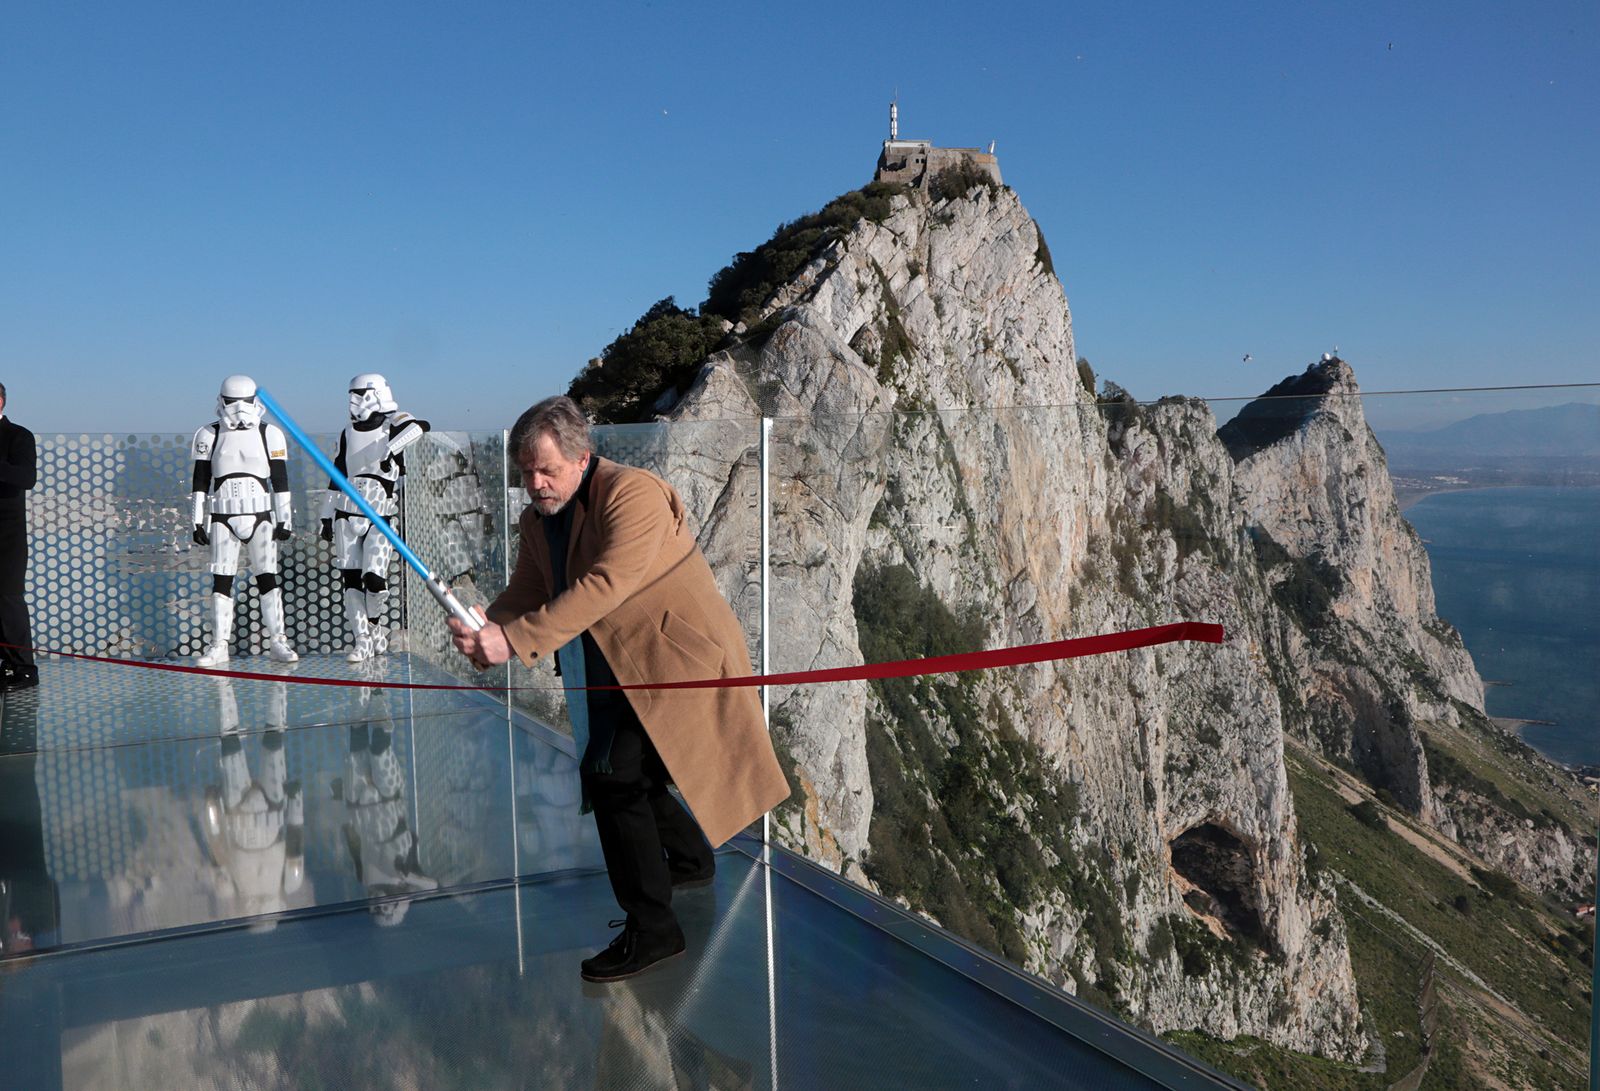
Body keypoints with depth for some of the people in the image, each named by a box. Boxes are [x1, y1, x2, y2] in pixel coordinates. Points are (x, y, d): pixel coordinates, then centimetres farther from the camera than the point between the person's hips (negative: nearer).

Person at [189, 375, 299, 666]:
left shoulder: (270, 434, 4)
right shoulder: (208, 435, 5)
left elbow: (280, 479, 4)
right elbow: (200, 481, 6)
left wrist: (284, 519, 0)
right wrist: (199, 521, 3)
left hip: (260, 516, -1)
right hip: (223, 518, 1)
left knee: (268, 577, -3)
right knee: (221, 580, 1)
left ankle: (277, 641, 3)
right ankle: (219, 646, 6)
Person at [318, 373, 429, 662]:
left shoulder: (392, 424, -3)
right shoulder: (348, 433, 12)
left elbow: (419, 426, -26)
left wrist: (391, 448, -39)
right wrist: (327, 516, 16)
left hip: (381, 518, -4)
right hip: (346, 516, 4)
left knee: (374, 577, -13)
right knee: (351, 579, 1)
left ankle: (374, 626, 15)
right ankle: (361, 640, 9)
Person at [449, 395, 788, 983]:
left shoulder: (634, 494, -22)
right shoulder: (538, 519, 6)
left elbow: (605, 584, -32)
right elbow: (525, 593, 4)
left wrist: (514, 640, -36)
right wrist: (484, 629, -20)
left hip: (681, 656, -9)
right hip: (625, 669, 9)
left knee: (614, 775, -17)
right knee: (626, 774, 19)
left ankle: (651, 929, -5)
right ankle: (690, 858, 47)